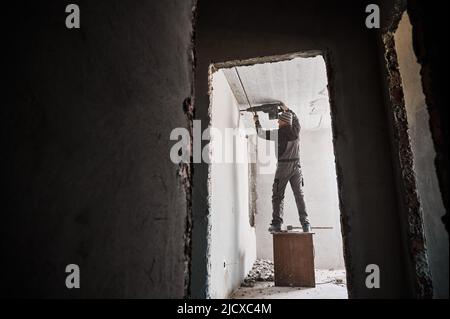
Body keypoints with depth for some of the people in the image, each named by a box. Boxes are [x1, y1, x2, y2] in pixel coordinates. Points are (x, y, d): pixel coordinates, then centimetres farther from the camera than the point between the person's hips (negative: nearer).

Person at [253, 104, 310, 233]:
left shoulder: (279, 133, -8)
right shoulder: (296, 130, 5)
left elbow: (261, 133, 3)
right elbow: (295, 118, 28)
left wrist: (256, 121, 19)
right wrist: (287, 109, 39)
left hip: (283, 166, -5)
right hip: (296, 166, 5)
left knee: (278, 195, 2)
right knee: (299, 195, 6)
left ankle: (277, 223, -2)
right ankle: (305, 224, 6)